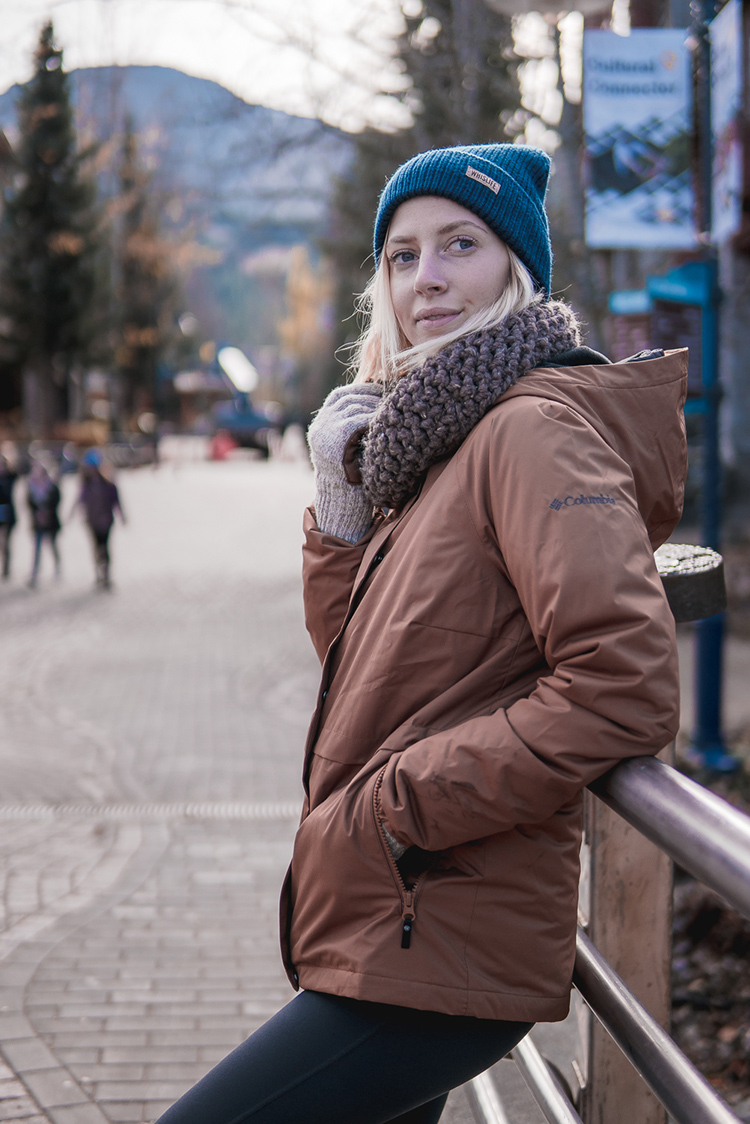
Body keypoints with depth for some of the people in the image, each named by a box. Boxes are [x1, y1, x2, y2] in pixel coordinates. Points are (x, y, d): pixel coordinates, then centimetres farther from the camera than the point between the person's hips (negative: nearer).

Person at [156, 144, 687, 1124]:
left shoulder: (535, 428, -15)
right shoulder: (454, 438, 15)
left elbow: (625, 687, -27)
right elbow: (358, 658, 17)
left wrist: (399, 806, -20)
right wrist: (342, 501, 2)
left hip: (441, 958, -10)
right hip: (397, 933, 10)